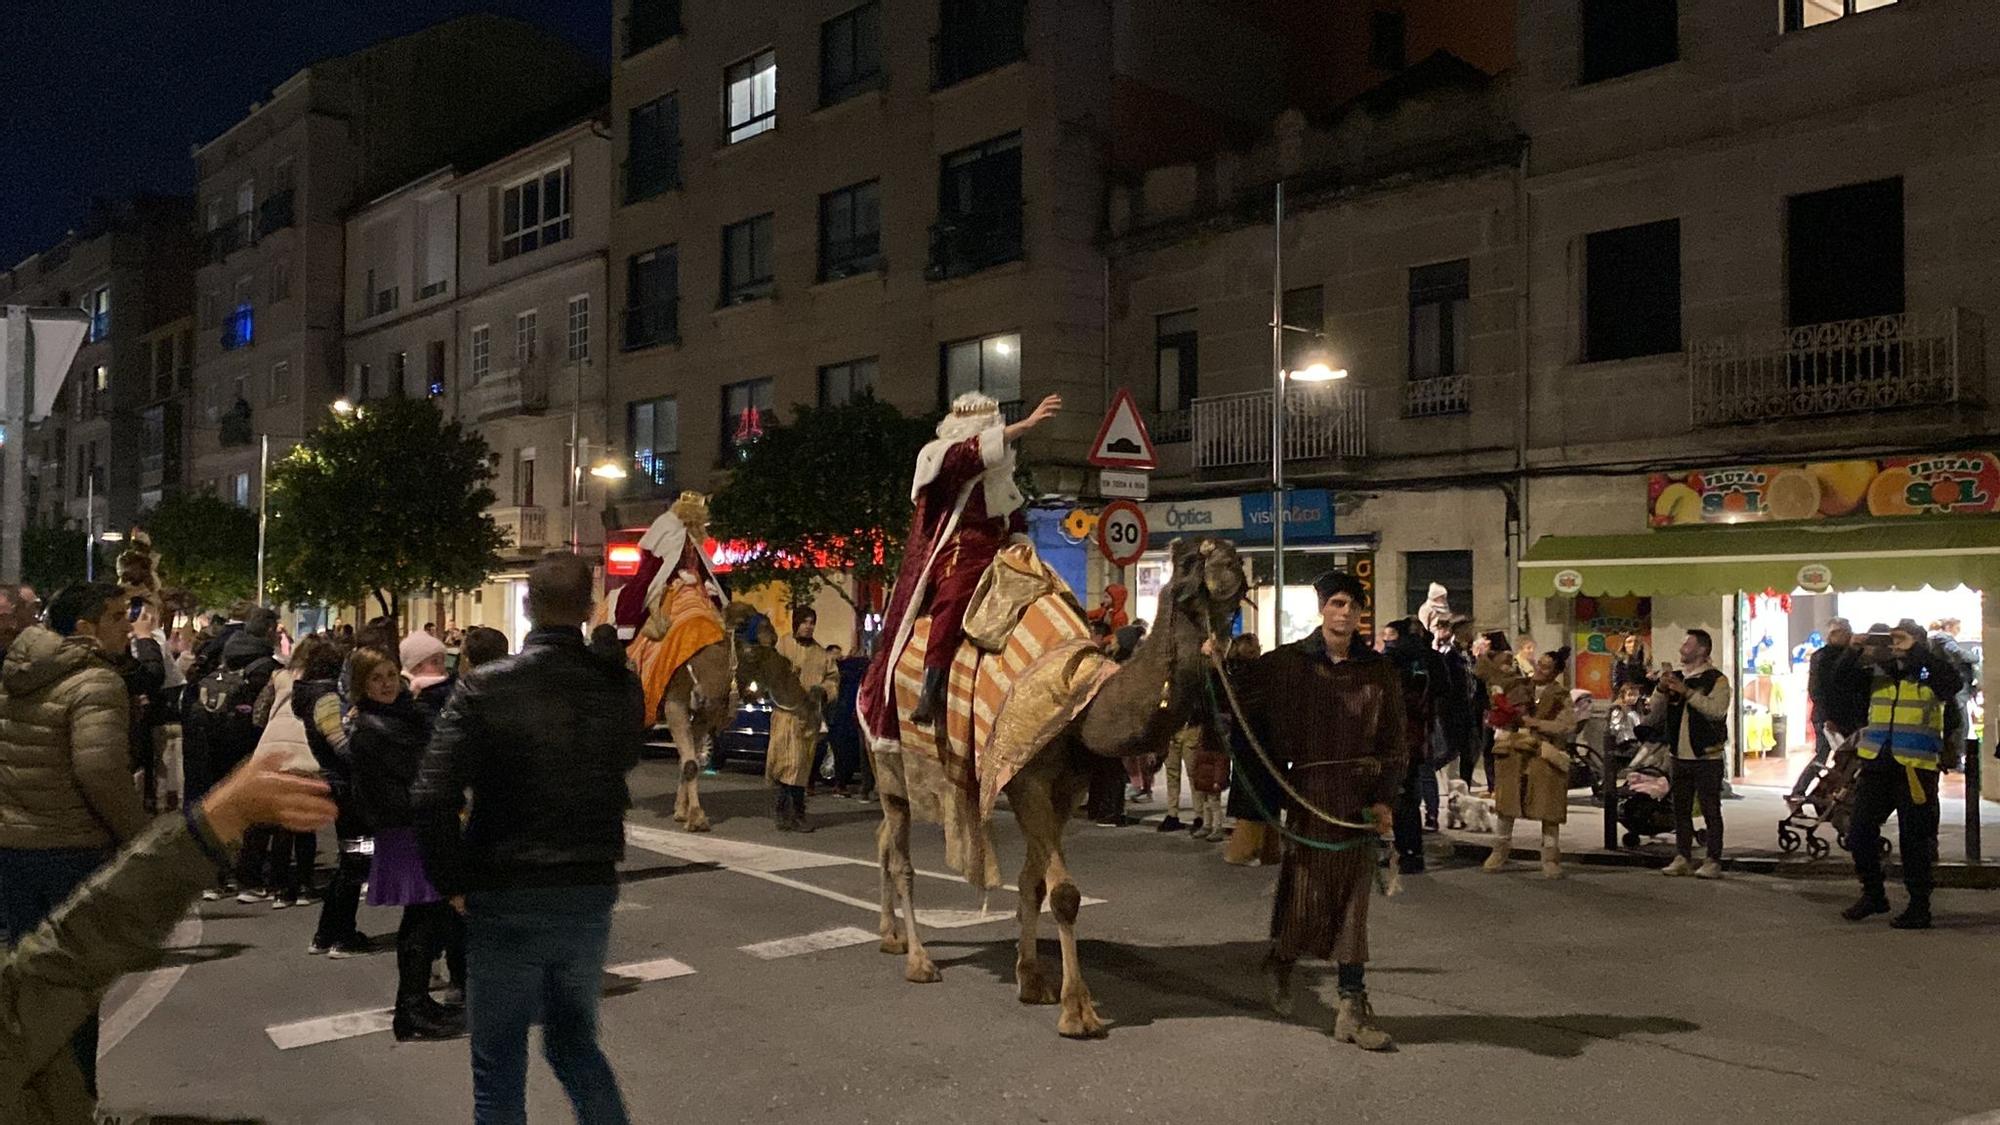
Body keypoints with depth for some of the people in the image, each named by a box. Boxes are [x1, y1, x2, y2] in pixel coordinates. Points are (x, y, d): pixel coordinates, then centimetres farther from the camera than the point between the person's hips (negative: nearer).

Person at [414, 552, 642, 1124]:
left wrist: (452, 883, -6)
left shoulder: (484, 687, -13)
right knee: (575, 1041, 24)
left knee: (499, 1065, 12)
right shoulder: (620, 687, -5)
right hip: (591, 894, 3)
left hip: (505, 900, -3)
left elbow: (432, 798, -18)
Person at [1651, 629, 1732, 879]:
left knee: (1711, 810, -2)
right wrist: (1661, 690, -5)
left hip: (1707, 757, -6)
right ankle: (1682, 858, 17)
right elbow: (1657, 714, 12)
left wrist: (1688, 692, -25)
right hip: (1680, 756, 6)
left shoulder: (1717, 680, -5)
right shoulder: (1676, 678, 13)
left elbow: (1717, 710, -22)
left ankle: (1713, 861, 3)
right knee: (1681, 809, 10)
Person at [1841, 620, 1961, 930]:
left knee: (1914, 839, 0)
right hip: (1876, 765, 5)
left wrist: (1915, 651, -24)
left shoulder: (1929, 675, -4)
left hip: (1915, 768, -5)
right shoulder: (1877, 673, 9)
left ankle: (1919, 907, 11)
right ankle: (1873, 895, 25)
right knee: (1860, 832, 8)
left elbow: (1952, 681, -23)